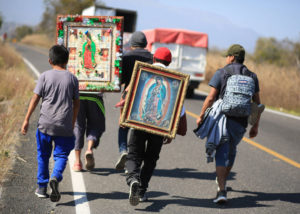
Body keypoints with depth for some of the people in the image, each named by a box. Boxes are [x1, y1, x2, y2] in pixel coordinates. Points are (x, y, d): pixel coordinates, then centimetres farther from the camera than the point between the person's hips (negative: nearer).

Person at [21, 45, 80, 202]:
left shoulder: (45, 76, 0)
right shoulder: (72, 78, 5)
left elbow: (35, 99, -2)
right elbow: (76, 103, 9)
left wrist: (26, 120, 2)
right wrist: (72, 123, 21)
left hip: (45, 124, 0)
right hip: (65, 126, 0)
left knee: (43, 155, 13)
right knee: (61, 155, 4)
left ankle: (42, 187, 18)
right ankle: (55, 177, -24)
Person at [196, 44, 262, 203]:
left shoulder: (221, 73, -2)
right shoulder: (251, 76, 8)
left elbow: (211, 97, -8)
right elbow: (257, 103, 7)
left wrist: (201, 116, 2)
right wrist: (255, 126, 12)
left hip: (222, 118, -3)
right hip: (241, 122, 3)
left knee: (222, 153, -5)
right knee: (231, 150, 25)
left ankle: (222, 190, -18)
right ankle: (222, 181, 41)